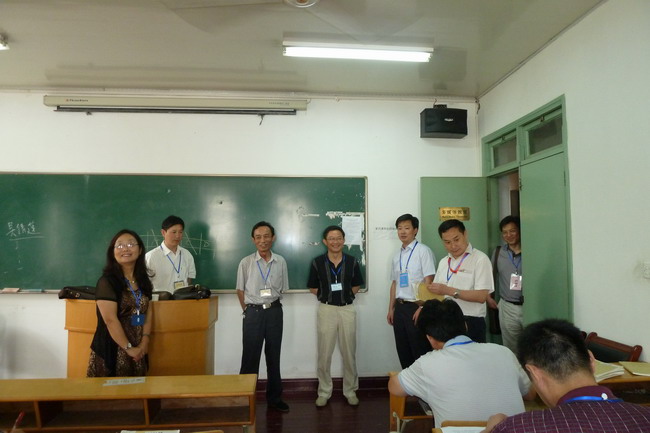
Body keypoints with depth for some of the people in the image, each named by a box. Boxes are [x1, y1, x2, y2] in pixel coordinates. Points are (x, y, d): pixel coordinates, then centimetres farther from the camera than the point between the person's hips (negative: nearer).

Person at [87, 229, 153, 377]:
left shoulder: (143, 280, 8)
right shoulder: (107, 281, -11)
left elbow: (148, 312, 6)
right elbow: (110, 320, -17)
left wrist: (144, 342, -6)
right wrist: (128, 348, -15)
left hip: (138, 350, 6)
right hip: (111, 349, -6)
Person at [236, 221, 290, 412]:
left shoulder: (280, 262, -1)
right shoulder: (246, 262, -6)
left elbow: (282, 289, 8)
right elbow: (240, 290, 3)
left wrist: (271, 307, 6)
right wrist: (248, 310, 4)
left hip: (274, 312, 2)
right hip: (253, 312, -2)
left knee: (273, 356, 13)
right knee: (250, 357, 4)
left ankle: (274, 398, 27)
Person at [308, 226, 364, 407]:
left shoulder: (352, 262, 0)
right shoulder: (317, 262, -2)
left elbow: (356, 285, 10)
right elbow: (313, 288, 5)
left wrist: (346, 295, -2)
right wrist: (326, 295, -5)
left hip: (347, 310, 1)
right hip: (326, 310, -1)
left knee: (349, 353, 9)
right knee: (324, 354, 6)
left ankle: (350, 390, 24)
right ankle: (324, 392, 20)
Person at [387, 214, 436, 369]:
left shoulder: (423, 251, -8)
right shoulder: (397, 255, 12)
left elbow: (429, 281, -13)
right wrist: (391, 308, 15)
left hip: (416, 307, -7)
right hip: (400, 307, 7)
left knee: (420, 351, 1)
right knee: (403, 351, 13)